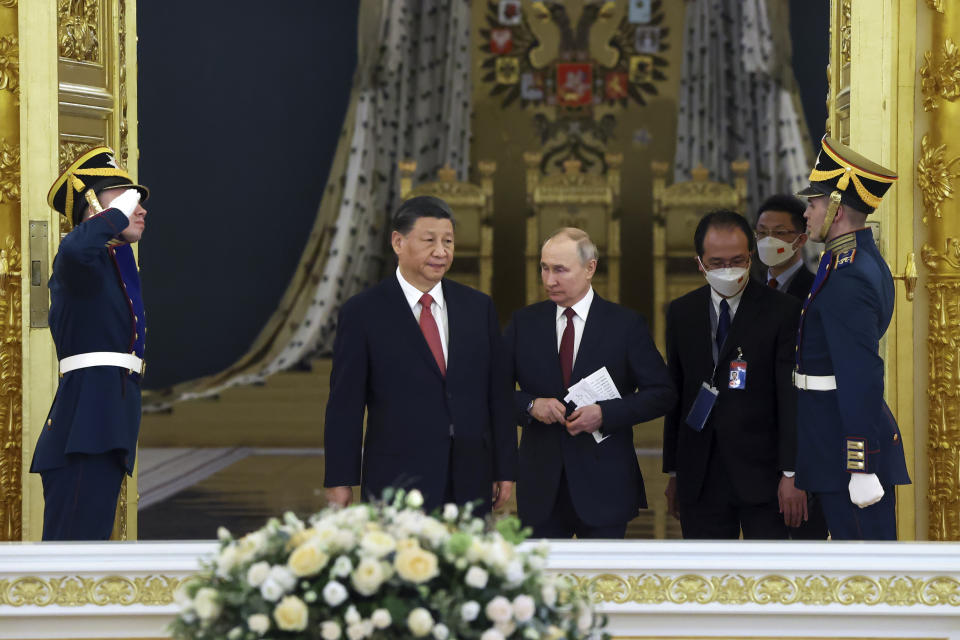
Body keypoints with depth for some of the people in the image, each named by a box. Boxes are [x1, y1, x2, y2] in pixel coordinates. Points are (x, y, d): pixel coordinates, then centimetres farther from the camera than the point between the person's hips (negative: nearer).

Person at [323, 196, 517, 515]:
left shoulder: (479, 307, 9)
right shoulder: (362, 312, -1)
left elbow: (497, 395, 10)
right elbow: (345, 404, -1)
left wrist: (505, 470, 7)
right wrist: (340, 481, -5)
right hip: (397, 485, -3)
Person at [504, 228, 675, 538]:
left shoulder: (625, 324, 1)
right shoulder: (524, 323, 8)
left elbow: (661, 393, -1)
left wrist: (605, 413, -14)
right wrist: (530, 405, -11)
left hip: (604, 486, -2)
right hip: (540, 486, 2)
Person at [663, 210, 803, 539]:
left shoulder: (783, 311, -4)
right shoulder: (682, 313, 10)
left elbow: (793, 398, -7)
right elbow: (674, 395, 13)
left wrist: (791, 474, -13)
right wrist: (673, 472, 11)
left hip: (762, 475, -4)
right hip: (701, 481, 4)